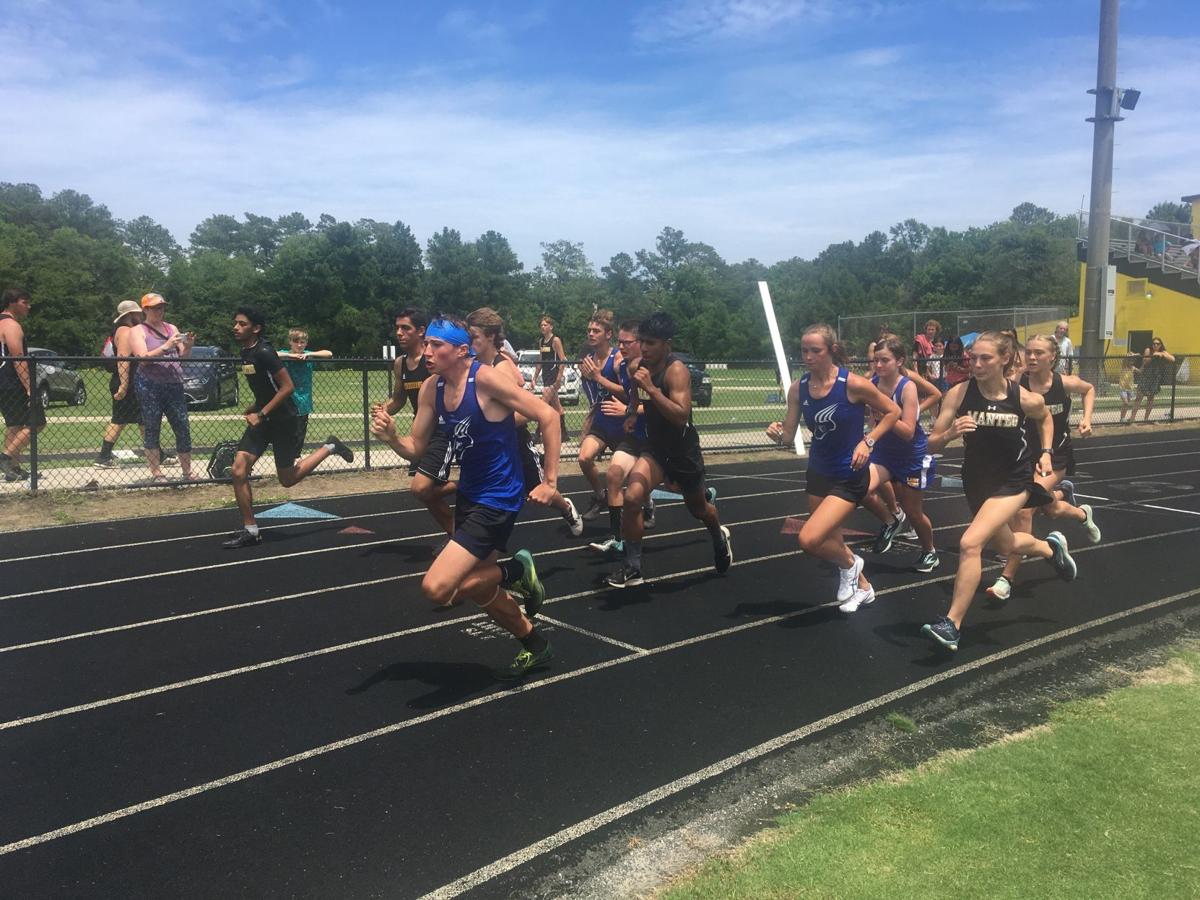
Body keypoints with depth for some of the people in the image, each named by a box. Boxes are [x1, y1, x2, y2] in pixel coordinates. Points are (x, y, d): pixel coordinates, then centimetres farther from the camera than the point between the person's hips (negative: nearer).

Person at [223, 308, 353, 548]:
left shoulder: (264, 352, -21)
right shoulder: (246, 352, 6)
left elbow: (288, 386, -22)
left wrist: (261, 414, -22)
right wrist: (254, 409, 12)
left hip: (284, 419, -7)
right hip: (262, 418, 8)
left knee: (287, 479, 6)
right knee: (239, 470, -6)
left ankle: (329, 447, 26)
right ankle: (250, 531, 3)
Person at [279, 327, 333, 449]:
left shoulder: (308, 355, 2)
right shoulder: (285, 355, -4)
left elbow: (329, 354, -9)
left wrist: (309, 354, -18)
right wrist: (290, 355, -26)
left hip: (303, 407, 3)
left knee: (299, 442, 11)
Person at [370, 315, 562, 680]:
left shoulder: (485, 378, -21)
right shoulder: (431, 389, 0)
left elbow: (548, 416, -19)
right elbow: (416, 449, 7)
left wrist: (550, 481, -19)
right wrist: (391, 437, -16)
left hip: (497, 499, -9)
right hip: (468, 495, 9)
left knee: (436, 588, -17)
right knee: (470, 585, 20)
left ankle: (514, 571, 5)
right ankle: (535, 645, 38)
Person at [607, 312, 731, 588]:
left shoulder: (676, 370, -23)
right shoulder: (640, 367, -2)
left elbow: (681, 416, -35)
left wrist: (651, 388, -40)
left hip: (684, 451, -4)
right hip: (655, 448, 4)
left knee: (698, 508, 20)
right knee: (632, 497, -23)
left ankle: (720, 538, 56)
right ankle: (632, 567, -11)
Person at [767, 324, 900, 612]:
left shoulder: (853, 384, -20)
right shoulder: (798, 388, -6)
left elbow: (893, 412, -6)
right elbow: (789, 436, -3)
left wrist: (867, 442, -18)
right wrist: (777, 434, -25)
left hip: (849, 476, -6)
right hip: (818, 472, 6)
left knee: (809, 540, -19)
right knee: (829, 543, 18)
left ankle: (850, 563, 14)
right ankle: (862, 587, 46)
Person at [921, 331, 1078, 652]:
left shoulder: (1025, 398, -17)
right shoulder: (959, 393, -18)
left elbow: (1045, 418, 9)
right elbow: (932, 445, -17)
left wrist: (1046, 453, 0)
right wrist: (950, 433, -36)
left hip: (1014, 480, -4)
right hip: (976, 481, 4)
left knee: (970, 543, -23)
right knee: (1007, 545, 26)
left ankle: (952, 625, -14)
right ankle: (1051, 547, 62)